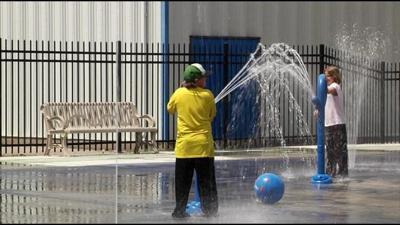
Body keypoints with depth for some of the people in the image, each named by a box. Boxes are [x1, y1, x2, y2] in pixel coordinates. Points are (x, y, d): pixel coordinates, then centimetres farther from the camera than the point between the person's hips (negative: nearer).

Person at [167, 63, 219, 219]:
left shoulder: (179, 93, -3)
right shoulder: (207, 95, -6)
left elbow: (170, 109, 16)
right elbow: (212, 115, 7)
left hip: (184, 145, 1)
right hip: (203, 144, -1)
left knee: (183, 181, 8)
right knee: (206, 181, 6)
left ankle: (180, 210, 8)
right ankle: (210, 210, 6)